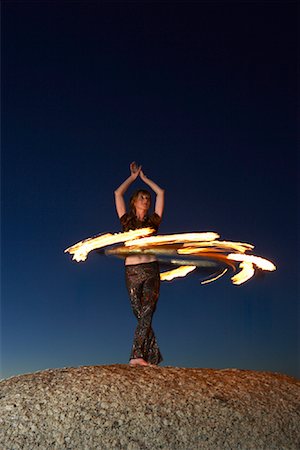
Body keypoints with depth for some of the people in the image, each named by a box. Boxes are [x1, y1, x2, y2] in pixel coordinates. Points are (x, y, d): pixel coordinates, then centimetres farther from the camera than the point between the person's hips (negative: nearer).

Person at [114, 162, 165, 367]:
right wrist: (133, 176, 26)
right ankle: (153, 357, 2)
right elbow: (118, 193, 16)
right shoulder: (127, 220, 14)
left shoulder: (153, 221, 15)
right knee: (142, 315, -2)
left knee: (146, 313, -13)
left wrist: (144, 177, 30)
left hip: (151, 270, 0)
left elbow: (161, 193, 20)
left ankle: (137, 356, -19)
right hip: (132, 271, 0)